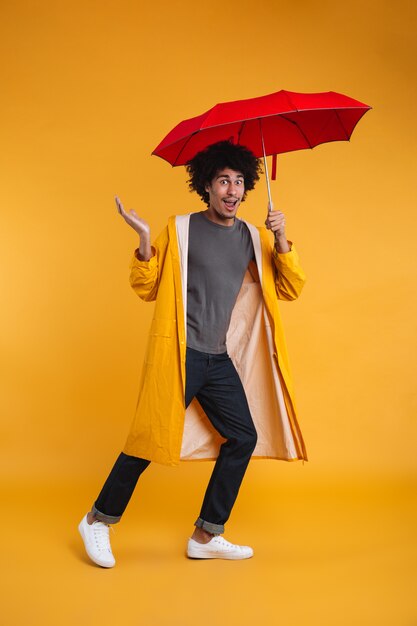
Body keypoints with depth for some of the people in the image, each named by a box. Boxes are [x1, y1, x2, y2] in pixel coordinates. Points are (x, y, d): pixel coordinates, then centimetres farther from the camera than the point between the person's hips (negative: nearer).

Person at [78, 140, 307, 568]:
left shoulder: (254, 237, 11)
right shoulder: (180, 229, -1)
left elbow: (291, 289, 5)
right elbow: (146, 289, -2)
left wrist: (280, 239, -7)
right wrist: (145, 240, -17)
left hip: (221, 360, 6)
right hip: (178, 355, -5)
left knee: (244, 437, 6)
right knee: (151, 439, -4)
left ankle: (206, 537, 20)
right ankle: (98, 521, 19)